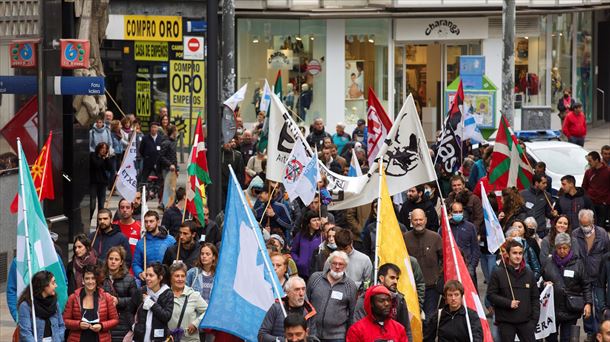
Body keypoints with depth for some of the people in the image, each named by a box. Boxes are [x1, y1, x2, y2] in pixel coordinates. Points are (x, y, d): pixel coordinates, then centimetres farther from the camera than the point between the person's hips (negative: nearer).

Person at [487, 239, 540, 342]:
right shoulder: (498, 273, -4)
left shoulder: (528, 274, 6)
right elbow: (491, 295, -5)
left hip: (525, 321, 2)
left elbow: (535, 298, 10)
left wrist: (534, 318, 1)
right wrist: (508, 303, -16)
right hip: (505, 322, -2)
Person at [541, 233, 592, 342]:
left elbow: (586, 286, 3)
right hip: (551, 308, 2)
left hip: (570, 310, -2)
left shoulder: (577, 263, 1)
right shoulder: (548, 262, 6)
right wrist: (544, 284, -4)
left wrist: (588, 303, -6)